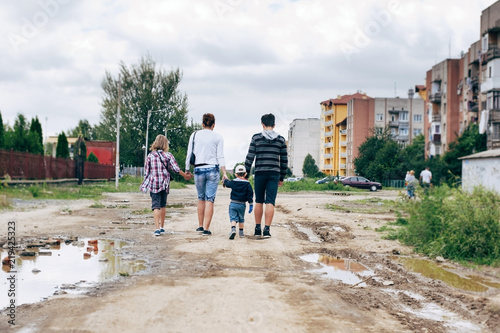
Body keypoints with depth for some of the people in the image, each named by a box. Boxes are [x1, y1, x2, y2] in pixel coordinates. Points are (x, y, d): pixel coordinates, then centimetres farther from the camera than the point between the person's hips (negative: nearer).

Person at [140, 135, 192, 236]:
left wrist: (145, 184, 16)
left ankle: (157, 228, -17)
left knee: (156, 205, -5)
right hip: (164, 184, 1)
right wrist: (185, 175, 8)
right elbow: (175, 168, -5)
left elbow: (146, 172, 4)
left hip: (153, 183, -1)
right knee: (163, 205, 16)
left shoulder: (150, 156, 0)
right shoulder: (168, 156, -2)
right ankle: (162, 227, 26)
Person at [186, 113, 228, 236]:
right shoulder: (218, 137, 2)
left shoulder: (195, 135, 6)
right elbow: (220, 157, -3)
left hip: (199, 169, 2)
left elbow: (189, 154, 5)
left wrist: (187, 171, 13)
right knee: (210, 199, -1)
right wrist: (224, 173, -4)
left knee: (201, 198, 16)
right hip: (213, 169, -2)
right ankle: (206, 229, -3)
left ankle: (200, 226, 20)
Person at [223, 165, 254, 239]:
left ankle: (233, 228, -28)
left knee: (233, 218, -4)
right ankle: (241, 232, 20)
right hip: (242, 205, 1)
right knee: (241, 219, 16)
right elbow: (250, 195, -1)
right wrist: (251, 205, 3)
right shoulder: (247, 184, -1)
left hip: (233, 204, -1)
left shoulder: (233, 182, -1)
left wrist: (225, 180, 44)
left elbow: (227, 183, 20)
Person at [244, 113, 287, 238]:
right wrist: (282, 177, 16)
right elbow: (284, 160, 8)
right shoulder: (281, 139, 6)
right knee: (270, 202, -2)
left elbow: (250, 157, 0)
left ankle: (257, 228, 15)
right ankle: (267, 229, -8)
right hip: (274, 173, 0)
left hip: (260, 173, 0)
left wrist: (246, 174, 7)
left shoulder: (256, 138, 2)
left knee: (259, 201, 12)